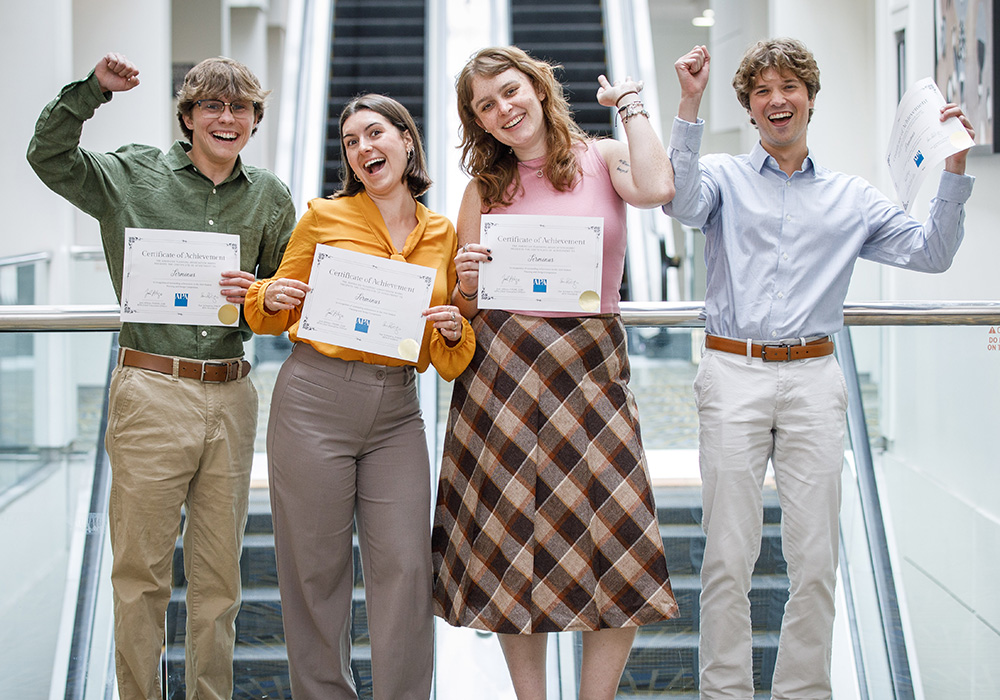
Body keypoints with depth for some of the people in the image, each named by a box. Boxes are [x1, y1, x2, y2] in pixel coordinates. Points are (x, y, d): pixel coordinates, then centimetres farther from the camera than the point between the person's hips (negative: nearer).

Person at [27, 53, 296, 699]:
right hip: (151, 391, -3)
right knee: (141, 567, 1)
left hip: (231, 396, 3)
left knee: (219, 570, 10)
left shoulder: (270, 197, 12)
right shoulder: (135, 175, 4)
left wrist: (256, 295, -4)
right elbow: (49, 158, 0)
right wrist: (91, 90, -11)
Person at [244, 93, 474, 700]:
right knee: (316, 568, 3)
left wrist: (454, 330, -5)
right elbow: (280, 312, 13)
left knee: (406, 565, -2)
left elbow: (445, 356, 17)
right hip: (316, 400, -2)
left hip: (396, 411, 2)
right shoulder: (324, 217, 3)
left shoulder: (442, 234, 10)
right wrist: (269, 298, -9)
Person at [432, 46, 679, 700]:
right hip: (503, 369, 2)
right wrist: (467, 282, -10)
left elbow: (656, 188, -18)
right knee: (512, 543, 4)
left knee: (619, 551, -7)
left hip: (592, 366, -1)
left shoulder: (602, 159, 6)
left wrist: (632, 106, -2)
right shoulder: (485, 187, 11)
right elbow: (465, 305, 14)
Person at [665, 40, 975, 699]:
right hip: (734, 375, -2)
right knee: (728, 557, -1)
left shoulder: (852, 197, 16)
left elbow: (931, 254, 10)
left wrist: (955, 168, 1)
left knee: (815, 558, 3)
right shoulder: (724, 177, 9)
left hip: (814, 379, 2)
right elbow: (680, 202, -13)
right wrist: (690, 105, -18)